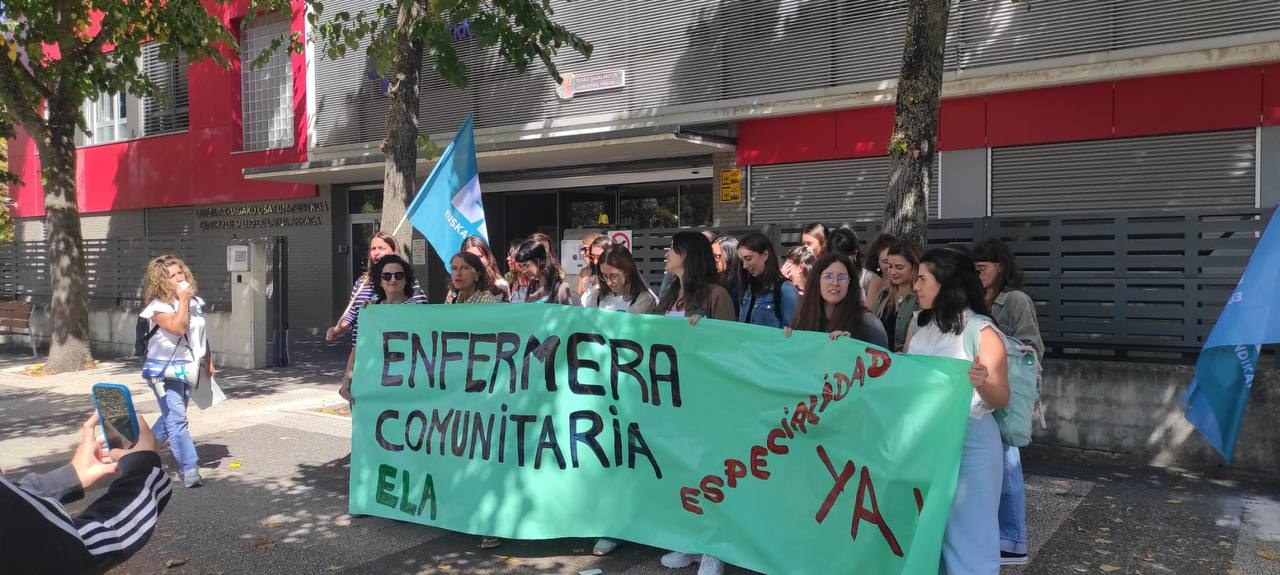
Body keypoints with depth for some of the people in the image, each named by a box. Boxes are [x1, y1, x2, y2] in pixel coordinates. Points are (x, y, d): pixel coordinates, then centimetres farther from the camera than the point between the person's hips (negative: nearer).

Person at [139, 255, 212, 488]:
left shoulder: (195, 302, 7)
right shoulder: (159, 306, -12)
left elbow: (201, 334, 16)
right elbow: (178, 327, -28)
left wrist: (208, 361, 19)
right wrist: (183, 300, -20)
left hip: (186, 369, 7)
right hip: (165, 370, -7)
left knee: (172, 416, 18)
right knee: (177, 419, -13)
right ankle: (189, 469, -14)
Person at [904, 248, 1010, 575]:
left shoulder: (981, 331, -13)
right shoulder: (918, 324, 5)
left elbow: (1001, 400, -13)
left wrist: (983, 383, -34)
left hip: (968, 442, -6)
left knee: (965, 529, 5)